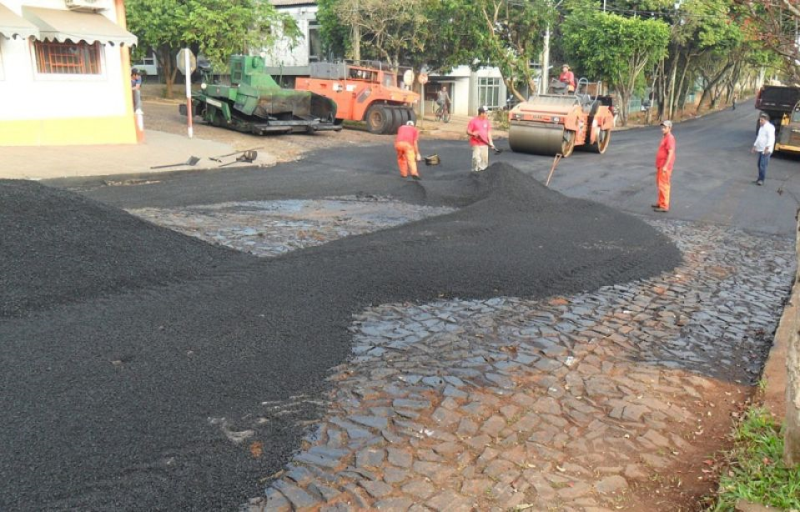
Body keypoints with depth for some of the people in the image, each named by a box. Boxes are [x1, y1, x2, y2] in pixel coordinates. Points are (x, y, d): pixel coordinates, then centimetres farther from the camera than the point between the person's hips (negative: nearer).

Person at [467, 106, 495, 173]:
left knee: (485, 158, 7)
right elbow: (468, 131, -5)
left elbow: (489, 132, 8)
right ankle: (475, 171, -4)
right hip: (476, 144, -5)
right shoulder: (473, 121, -6)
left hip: (484, 144, 5)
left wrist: (490, 142, -1)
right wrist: (473, 134, -25)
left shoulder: (487, 122, 9)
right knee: (476, 158, -14)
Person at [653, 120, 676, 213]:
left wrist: (665, 166, -26)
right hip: (660, 166, 10)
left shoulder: (670, 138, -16)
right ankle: (660, 203, 29)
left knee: (663, 185, -7)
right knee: (660, 184, 18)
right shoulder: (665, 137, 15)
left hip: (664, 166, -10)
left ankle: (664, 206, -3)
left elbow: (670, 153, -23)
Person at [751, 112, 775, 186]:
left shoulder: (769, 127, -13)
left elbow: (771, 138, -23)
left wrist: (767, 147, -33)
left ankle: (761, 180, -6)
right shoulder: (761, 127, 18)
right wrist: (754, 146, 28)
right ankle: (760, 179, 20)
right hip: (760, 149, 9)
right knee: (759, 165, 12)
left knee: (763, 165, -11)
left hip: (766, 150, -9)